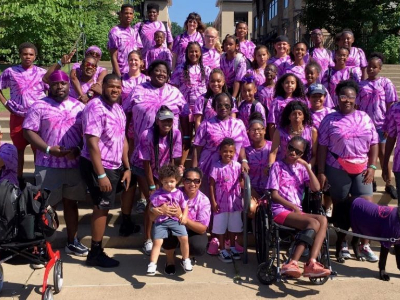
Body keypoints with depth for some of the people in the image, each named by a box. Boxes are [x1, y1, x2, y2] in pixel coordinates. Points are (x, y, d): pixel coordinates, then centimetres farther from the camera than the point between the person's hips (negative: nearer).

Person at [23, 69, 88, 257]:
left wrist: (78, 149, -11)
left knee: (71, 203, 13)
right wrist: (48, 149, -17)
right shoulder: (40, 106, -1)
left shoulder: (79, 106, 8)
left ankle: (72, 242, 25)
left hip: (75, 165, 3)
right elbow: (28, 131, -6)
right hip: (48, 166, -3)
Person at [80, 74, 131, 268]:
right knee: (102, 207, 1)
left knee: (103, 207, 16)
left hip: (115, 166, 8)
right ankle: (95, 253, 15)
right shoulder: (96, 108, -19)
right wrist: (101, 175, -26)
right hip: (98, 166, -8)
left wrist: (127, 168, 10)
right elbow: (92, 143, -24)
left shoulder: (118, 108, 9)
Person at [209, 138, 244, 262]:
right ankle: (222, 250, 19)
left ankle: (232, 248, 33)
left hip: (235, 201, 3)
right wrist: (213, 202, -10)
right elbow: (211, 185, -8)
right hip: (221, 202, -3)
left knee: (234, 226, 16)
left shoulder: (237, 166, -3)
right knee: (220, 227, 6)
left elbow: (241, 182, 8)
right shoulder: (216, 166, -11)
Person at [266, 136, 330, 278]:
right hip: (280, 211, -5)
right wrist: (293, 207, -10)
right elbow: (274, 195, -4)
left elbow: (316, 188, 3)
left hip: (297, 211, 6)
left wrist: (307, 166, 0)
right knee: (313, 223, -29)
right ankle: (292, 263, -31)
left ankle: (311, 264, -34)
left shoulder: (301, 168, 18)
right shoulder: (277, 166, 3)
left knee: (323, 220, -23)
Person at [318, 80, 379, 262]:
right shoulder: (330, 120, 3)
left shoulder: (365, 118, 10)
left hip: (361, 169, 2)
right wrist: (321, 172, -7)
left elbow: (373, 144, 9)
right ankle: (342, 245, 20)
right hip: (337, 169, -2)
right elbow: (322, 147, -1)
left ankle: (364, 245, 10)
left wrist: (372, 167, -2)